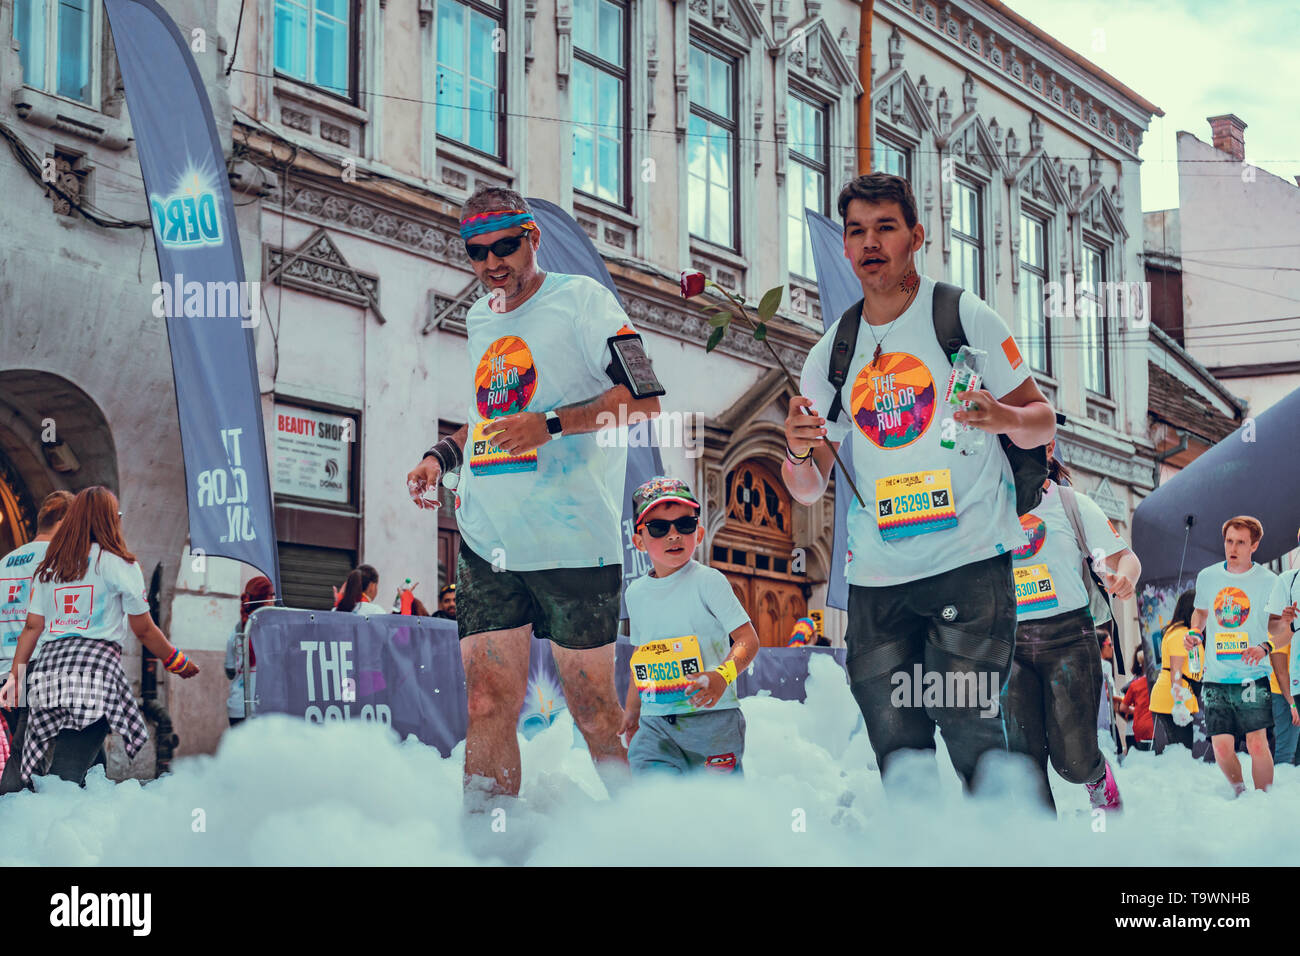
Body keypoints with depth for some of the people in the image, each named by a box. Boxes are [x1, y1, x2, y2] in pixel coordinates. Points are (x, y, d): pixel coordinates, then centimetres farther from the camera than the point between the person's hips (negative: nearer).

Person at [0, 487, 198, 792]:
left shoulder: (49, 567, 19)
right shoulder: (119, 564, 4)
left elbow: (32, 627, 14)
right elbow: (144, 630, 6)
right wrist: (178, 662, 19)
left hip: (49, 668, 5)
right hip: (97, 667, -5)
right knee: (68, 775, -12)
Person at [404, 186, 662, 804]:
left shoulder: (580, 299, -3)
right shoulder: (479, 319, 18)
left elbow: (645, 402, -10)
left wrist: (551, 424, -18)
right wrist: (443, 455, 14)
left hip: (573, 540, -6)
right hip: (487, 541, 6)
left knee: (590, 701, -2)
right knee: (488, 701, 3)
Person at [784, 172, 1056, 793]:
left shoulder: (964, 317, 1)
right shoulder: (830, 354, 11)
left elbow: (1041, 422, 3)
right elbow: (808, 489, 12)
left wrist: (1002, 417, -19)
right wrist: (799, 450, -11)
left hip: (970, 561, -4)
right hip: (876, 577, 4)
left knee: (967, 728, -15)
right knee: (897, 750, 4)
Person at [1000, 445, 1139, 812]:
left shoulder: (1071, 503, 5)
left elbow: (1123, 556, 0)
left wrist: (1124, 578, -22)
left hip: (1068, 635, -2)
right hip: (1011, 642, 2)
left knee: (1072, 759, -5)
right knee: (1021, 757, -8)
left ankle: (1100, 776, 30)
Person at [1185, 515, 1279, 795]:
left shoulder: (1268, 581, -2)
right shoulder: (1207, 577, 7)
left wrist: (1265, 647, -15)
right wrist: (1195, 632, 6)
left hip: (1253, 676, -3)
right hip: (1216, 677, 3)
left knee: (1257, 745, -10)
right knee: (1222, 748, 0)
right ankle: (1239, 793, 26)